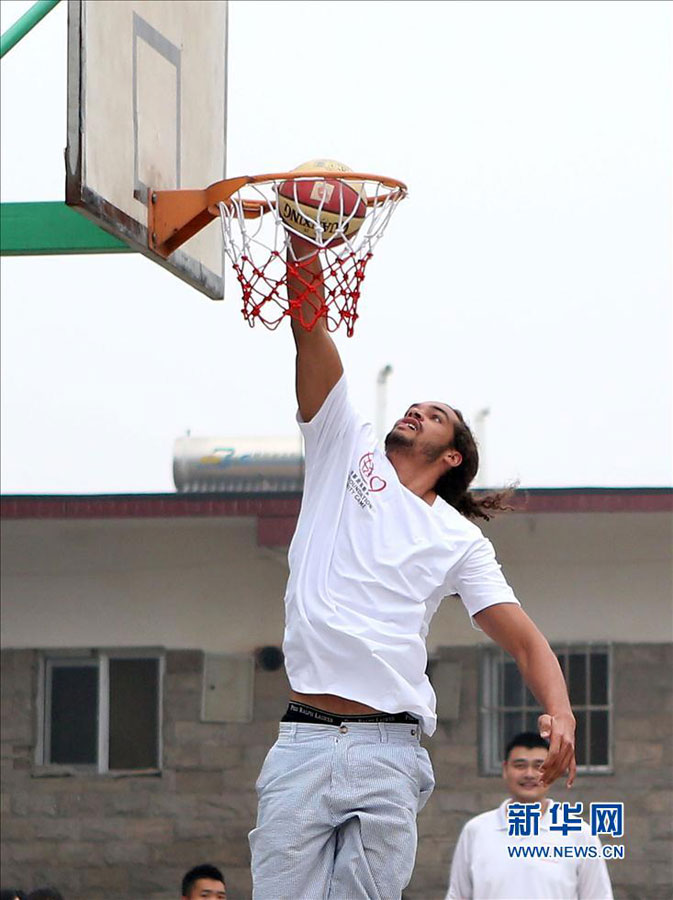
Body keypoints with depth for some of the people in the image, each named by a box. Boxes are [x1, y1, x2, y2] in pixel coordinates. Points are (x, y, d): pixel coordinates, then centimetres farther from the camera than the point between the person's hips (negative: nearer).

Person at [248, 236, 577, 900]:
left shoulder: (459, 539, 15)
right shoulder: (347, 453, 17)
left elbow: (527, 643, 8)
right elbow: (309, 324, 9)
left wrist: (560, 717, -11)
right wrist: (302, 238, -1)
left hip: (389, 754, 0)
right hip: (302, 741, 0)